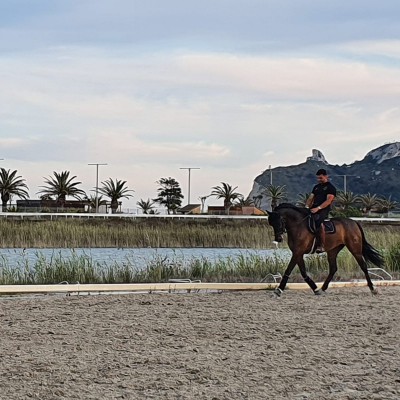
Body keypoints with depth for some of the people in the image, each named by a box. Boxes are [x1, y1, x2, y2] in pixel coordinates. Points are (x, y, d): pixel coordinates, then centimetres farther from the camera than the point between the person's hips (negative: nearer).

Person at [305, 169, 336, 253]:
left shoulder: (331, 188, 2)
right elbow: (310, 198, 22)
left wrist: (318, 208, -21)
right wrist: (307, 206, 0)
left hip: (323, 210, -8)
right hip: (313, 210, 8)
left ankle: (321, 246, -34)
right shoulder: (316, 187, 25)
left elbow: (328, 201, -10)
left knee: (319, 222, -35)